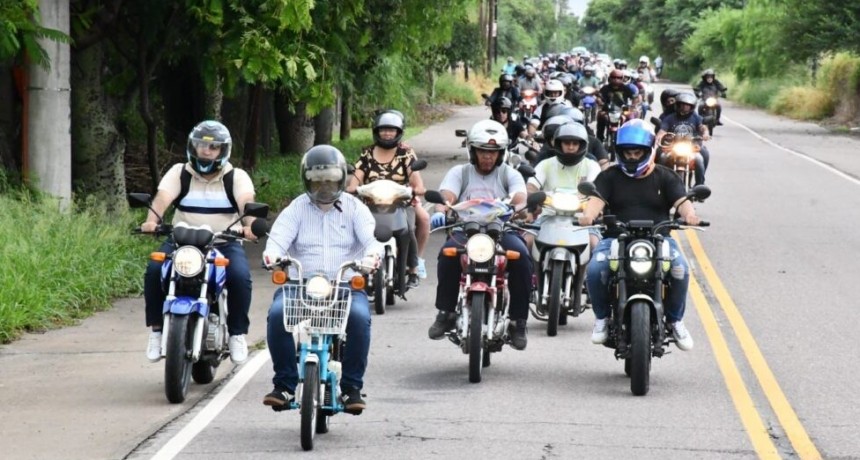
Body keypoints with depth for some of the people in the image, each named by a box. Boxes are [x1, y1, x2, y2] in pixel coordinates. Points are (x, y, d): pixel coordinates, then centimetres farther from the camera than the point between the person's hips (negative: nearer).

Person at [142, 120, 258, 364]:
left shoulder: (237, 177, 6)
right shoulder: (179, 172, 8)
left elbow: (247, 201, -15)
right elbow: (163, 196, -11)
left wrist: (249, 225, -38)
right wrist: (152, 220, -33)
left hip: (224, 242, -1)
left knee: (240, 276, -29)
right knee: (154, 271, -25)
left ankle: (237, 333, -11)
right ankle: (157, 329, -9)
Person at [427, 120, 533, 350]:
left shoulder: (509, 174, 16)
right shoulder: (460, 173, 16)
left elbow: (520, 198, -5)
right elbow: (447, 195, -3)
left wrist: (518, 209, -31)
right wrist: (440, 211, -28)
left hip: (502, 230, 0)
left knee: (521, 257, -31)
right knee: (448, 253, -33)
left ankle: (518, 321, -21)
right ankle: (445, 314, -18)